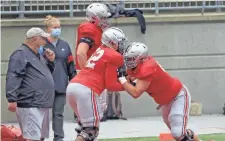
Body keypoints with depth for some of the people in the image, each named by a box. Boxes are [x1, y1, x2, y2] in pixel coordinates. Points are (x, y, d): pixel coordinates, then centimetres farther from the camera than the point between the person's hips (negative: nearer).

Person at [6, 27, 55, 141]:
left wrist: (50, 61, 16)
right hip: (30, 106, -10)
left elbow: (46, 74, 35)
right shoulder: (21, 54, -8)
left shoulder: (38, 55, 23)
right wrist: (12, 99, -27)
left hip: (42, 104, 10)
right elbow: (12, 77, -18)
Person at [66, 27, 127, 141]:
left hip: (72, 86, 8)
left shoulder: (100, 50, 21)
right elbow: (110, 85, -2)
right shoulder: (114, 57, -2)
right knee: (91, 127, -2)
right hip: (86, 90, -8)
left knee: (87, 124, 19)